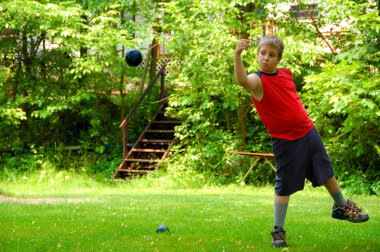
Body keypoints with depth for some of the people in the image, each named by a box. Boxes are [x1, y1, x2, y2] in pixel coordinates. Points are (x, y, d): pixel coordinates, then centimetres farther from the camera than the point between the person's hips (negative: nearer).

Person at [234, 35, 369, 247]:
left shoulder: (286, 73, 2)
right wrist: (238, 55, -58)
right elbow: (242, 80, -43)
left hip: (308, 131, 7)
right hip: (285, 140, -6)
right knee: (285, 185, -4)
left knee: (326, 171, 21)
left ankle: (342, 206, 43)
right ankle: (278, 231, 8)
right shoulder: (257, 81, -18)